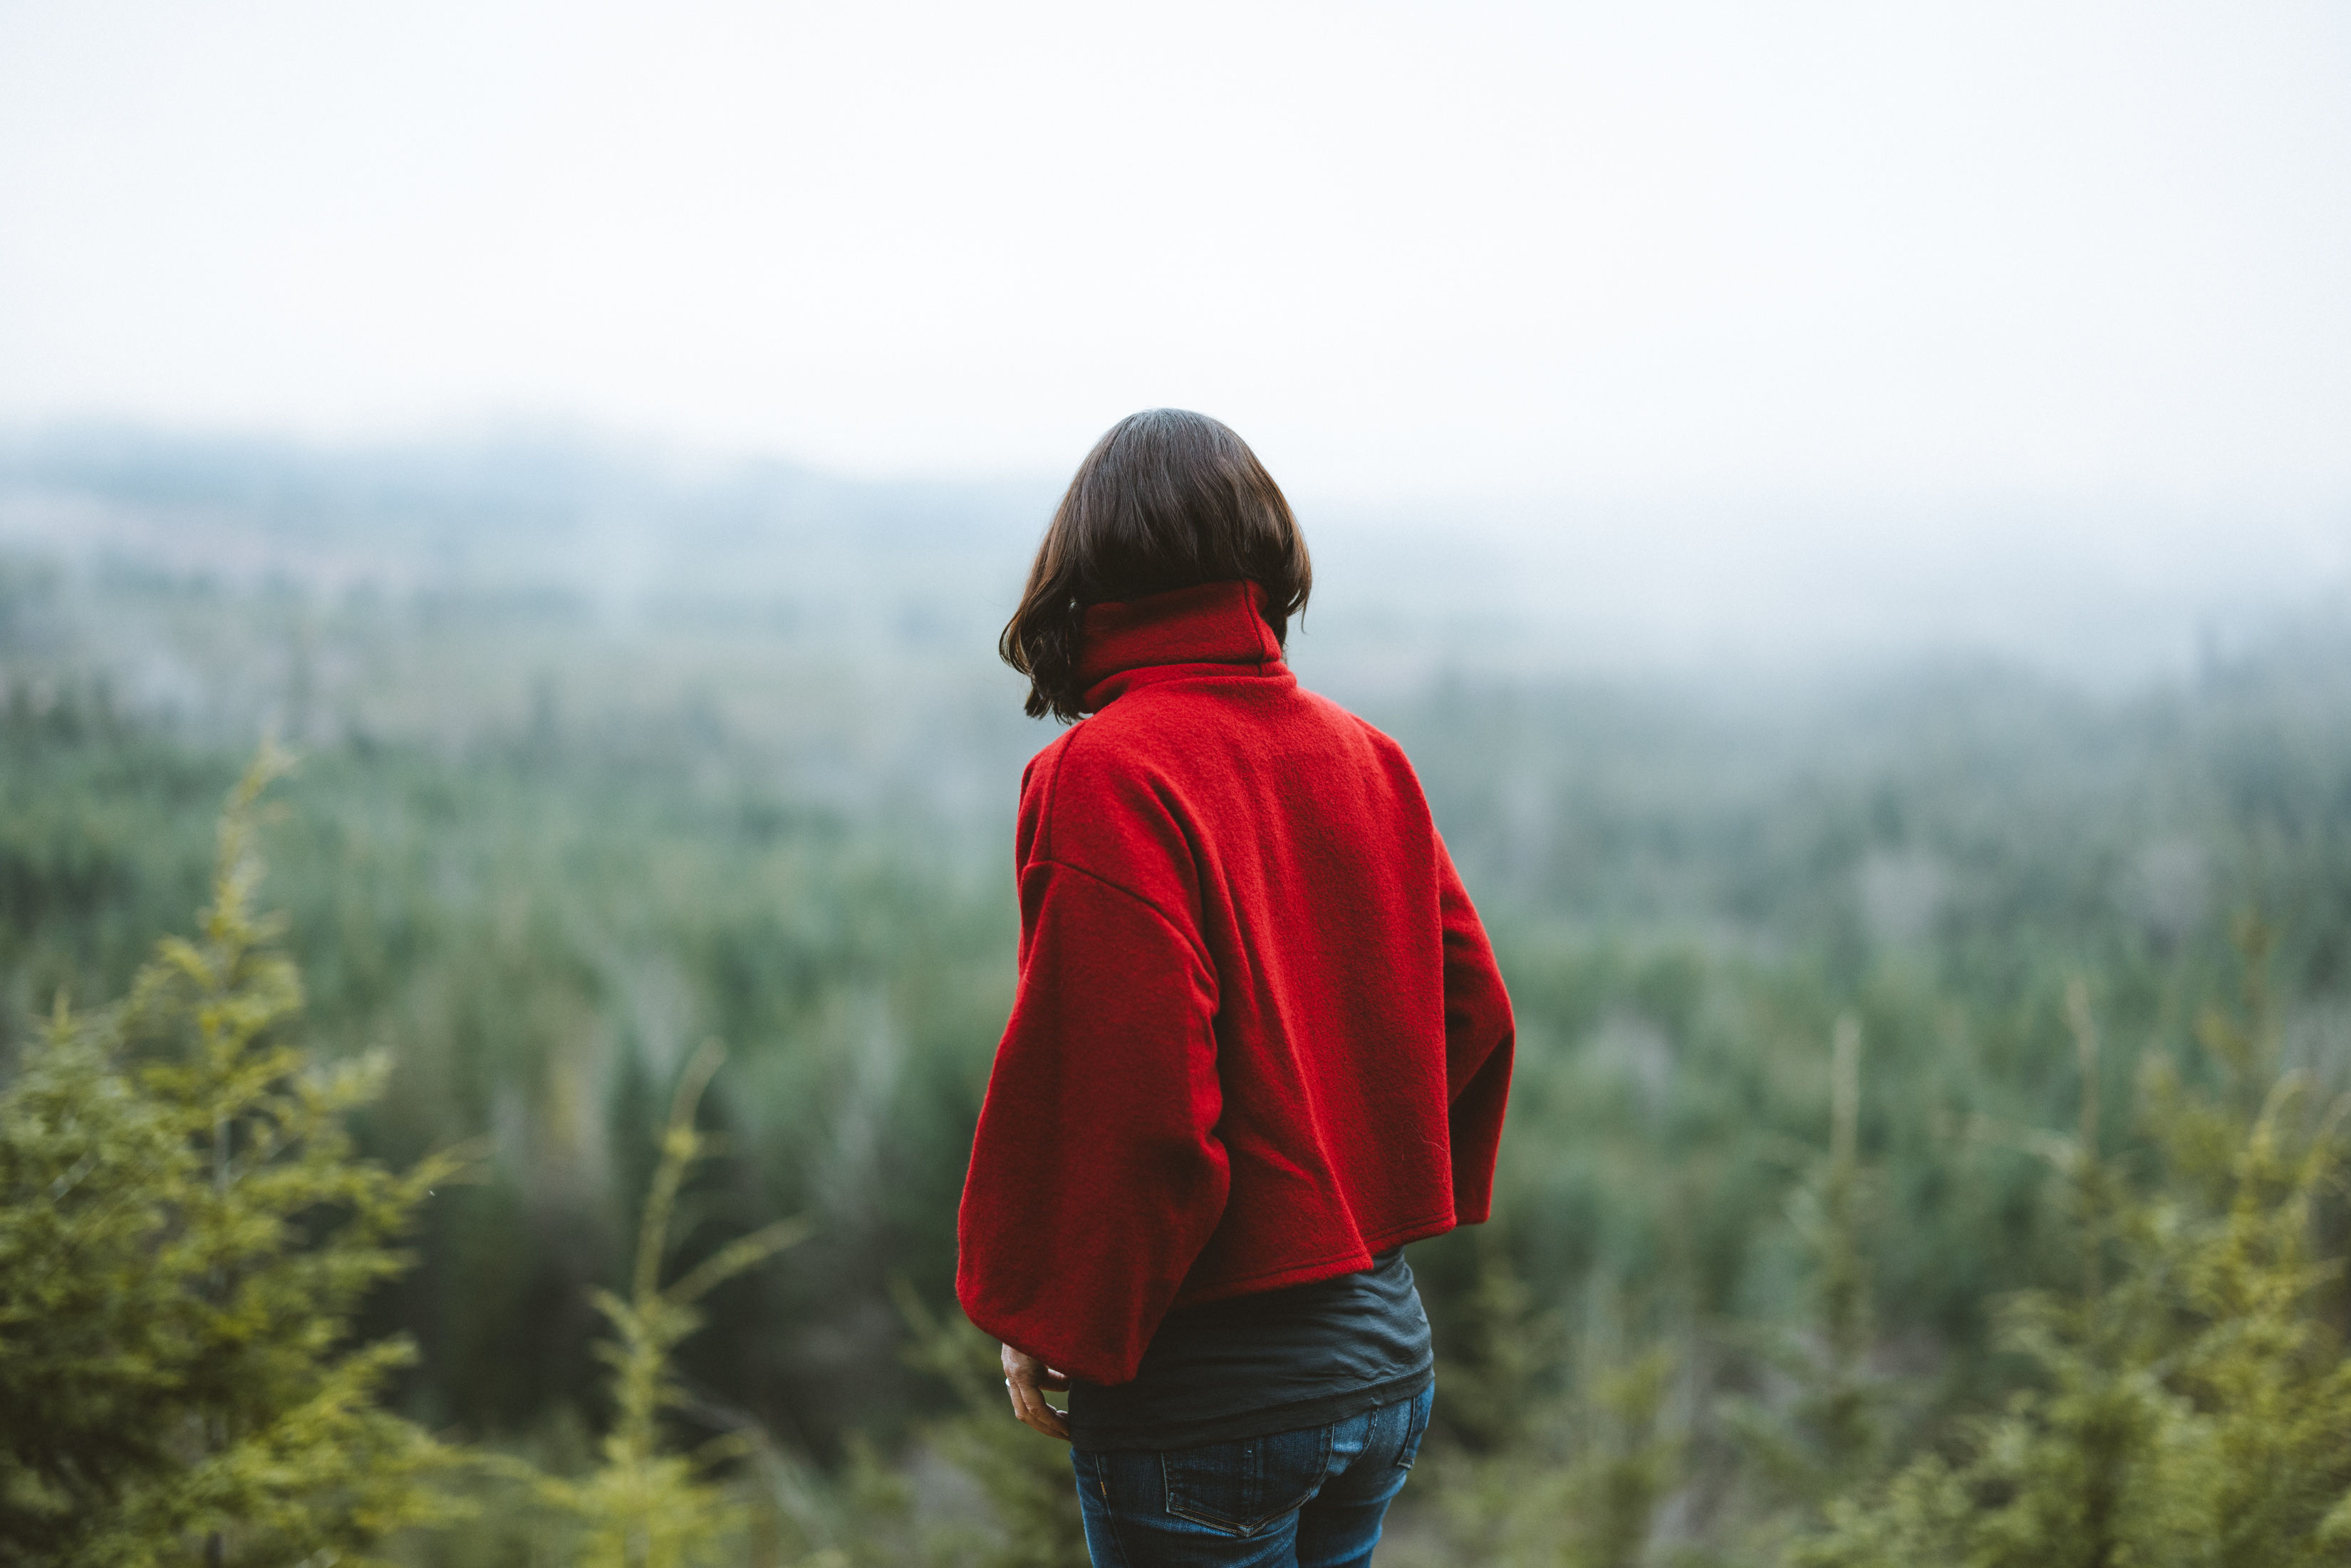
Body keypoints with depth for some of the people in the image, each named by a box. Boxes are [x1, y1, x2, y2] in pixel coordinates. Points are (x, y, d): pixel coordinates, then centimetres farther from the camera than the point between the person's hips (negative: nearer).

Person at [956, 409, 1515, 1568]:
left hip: (1208, 1393, -7)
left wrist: (1044, 1318, -8)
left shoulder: (1103, 777, -16)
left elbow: (1120, 1093, -21)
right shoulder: (1364, 757, 5)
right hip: (1388, 1351, 7)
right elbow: (1469, 1011, 10)